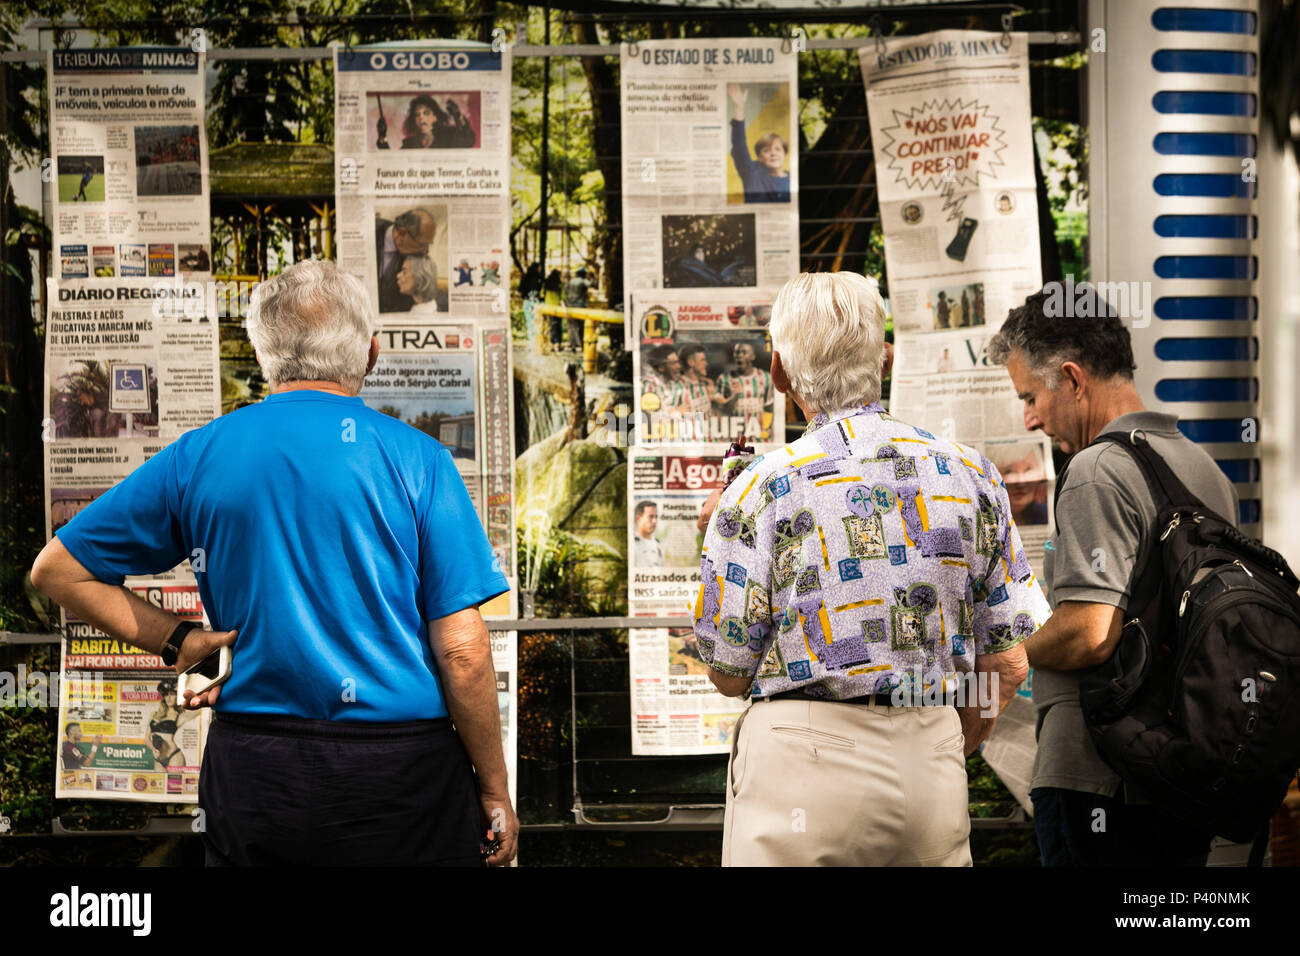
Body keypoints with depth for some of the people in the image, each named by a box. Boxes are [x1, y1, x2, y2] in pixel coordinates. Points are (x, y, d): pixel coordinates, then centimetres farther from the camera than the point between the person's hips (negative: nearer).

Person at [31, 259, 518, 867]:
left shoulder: (197, 456, 2)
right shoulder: (414, 457, -7)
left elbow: (56, 569, 9)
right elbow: (461, 651, -10)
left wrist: (177, 641, 7)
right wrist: (495, 790, 1)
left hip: (252, 769, 3)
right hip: (401, 769, -2)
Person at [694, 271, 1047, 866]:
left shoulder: (761, 489, -7)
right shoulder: (970, 474, 5)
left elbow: (729, 674, -1)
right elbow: (1008, 661, 7)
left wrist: (721, 538, 13)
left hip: (804, 757, -3)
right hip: (933, 759, 3)